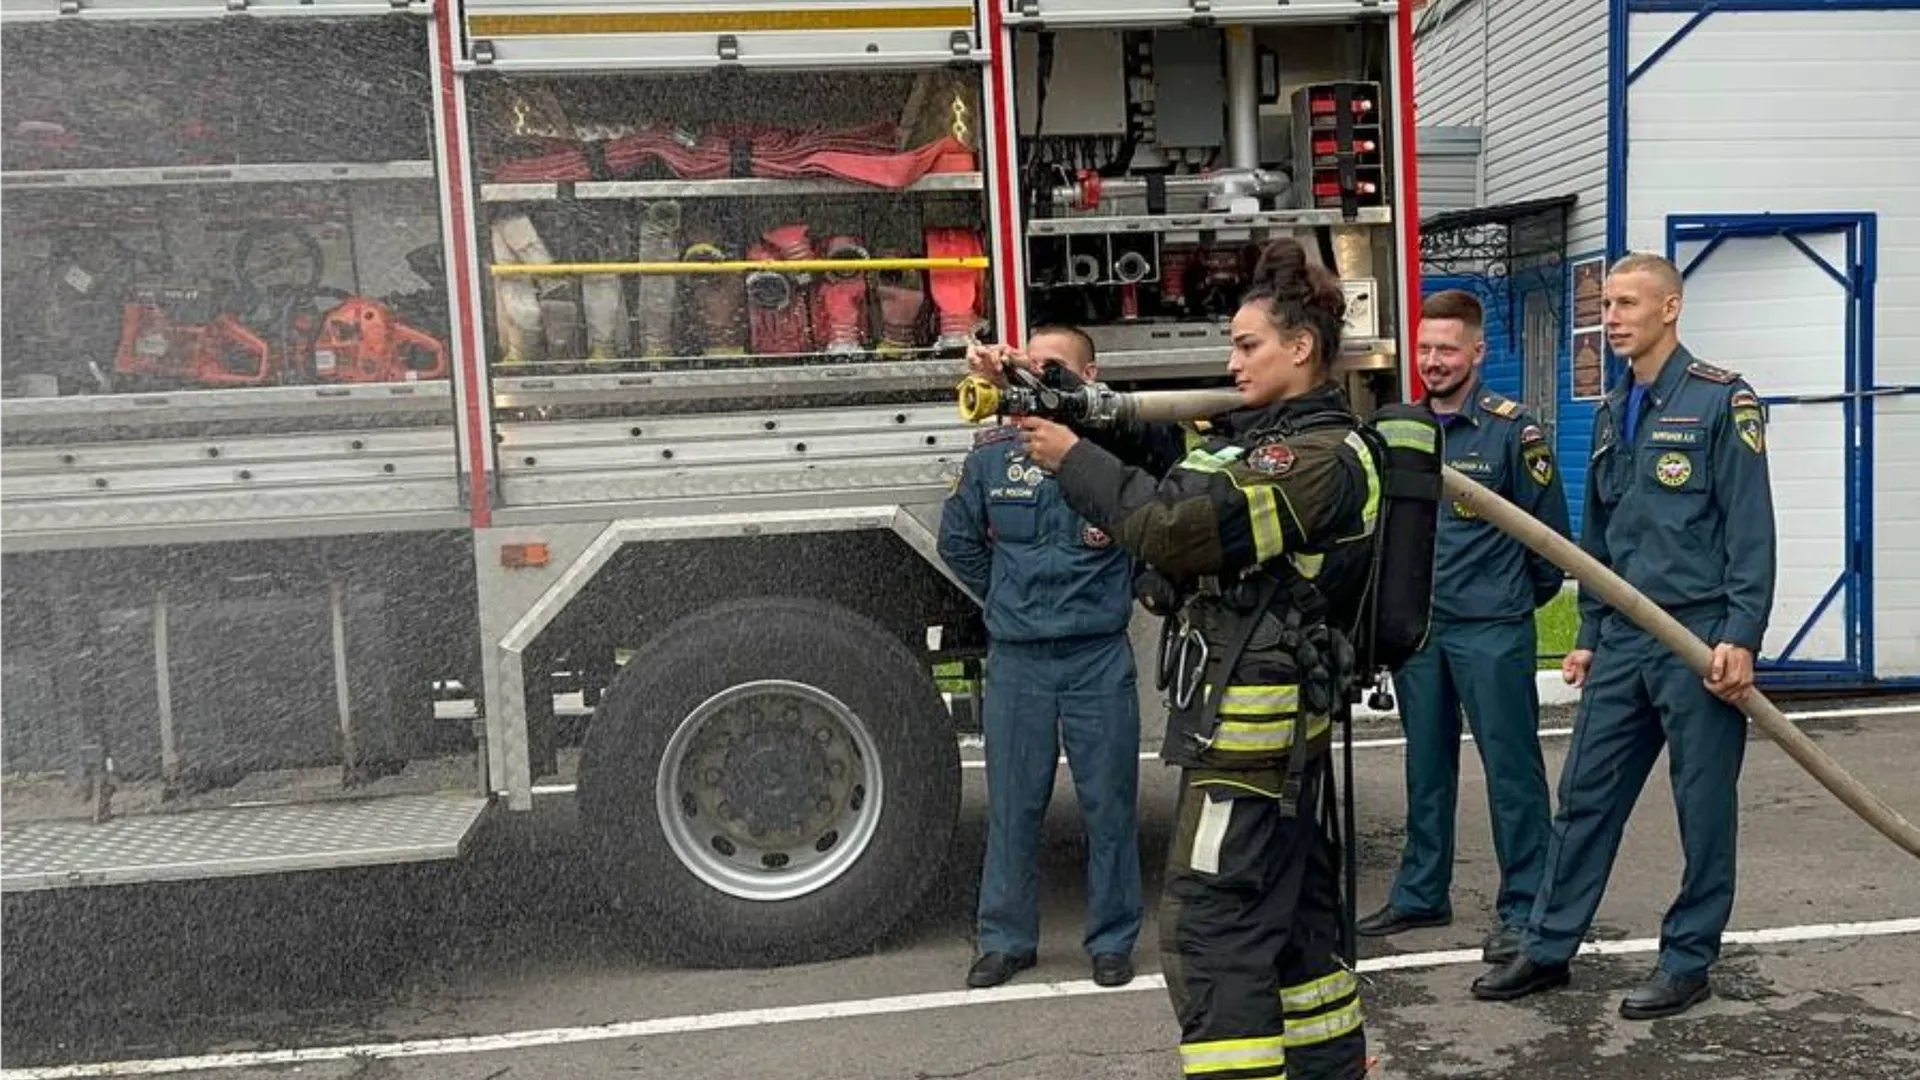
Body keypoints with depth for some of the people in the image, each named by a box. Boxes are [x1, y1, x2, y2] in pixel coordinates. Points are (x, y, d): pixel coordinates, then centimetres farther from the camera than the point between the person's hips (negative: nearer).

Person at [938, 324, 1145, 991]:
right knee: (1013, 805, 10)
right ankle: (1007, 938, 23)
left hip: (1100, 660, -2)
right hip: (1015, 661, 2)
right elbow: (958, 541, 16)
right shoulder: (992, 453, 3)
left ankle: (1112, 939, 22)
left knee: (1109, 804, 7)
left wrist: (1119, 594, 2)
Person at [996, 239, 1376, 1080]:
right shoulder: (1255, 433, 15)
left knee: (1209, 931, -7)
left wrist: (1072, 461, -15)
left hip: (1249, 724, -10)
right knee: (1296, 915, 19)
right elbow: (1148, 438, 8)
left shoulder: (1323, 457, -15)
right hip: (1284, 722, 10)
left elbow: (1178, 526, -24)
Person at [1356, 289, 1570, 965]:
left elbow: (1548, 527, -1)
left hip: (1491, 629, -5)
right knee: (1426, 766, 15)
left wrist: (1529, 595, 8)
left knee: (1511, 769, 1)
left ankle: (1522, 909, 12)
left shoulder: (1510, 429, -7)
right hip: (1416, 626, 5)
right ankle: (1420, 895, 27)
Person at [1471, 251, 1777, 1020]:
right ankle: (1548, 948, 18)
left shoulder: (1720, 400, -6)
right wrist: (1588, 635, 17)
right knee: (1585, 797, 9)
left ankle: (1688, 962, 19)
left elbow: (1751, 529, -11)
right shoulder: (1612, 414, 15)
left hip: (1700, 637, -6)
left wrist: (1741, 637, -17)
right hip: (1622, 640, 6)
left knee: (1704, 808, 6)